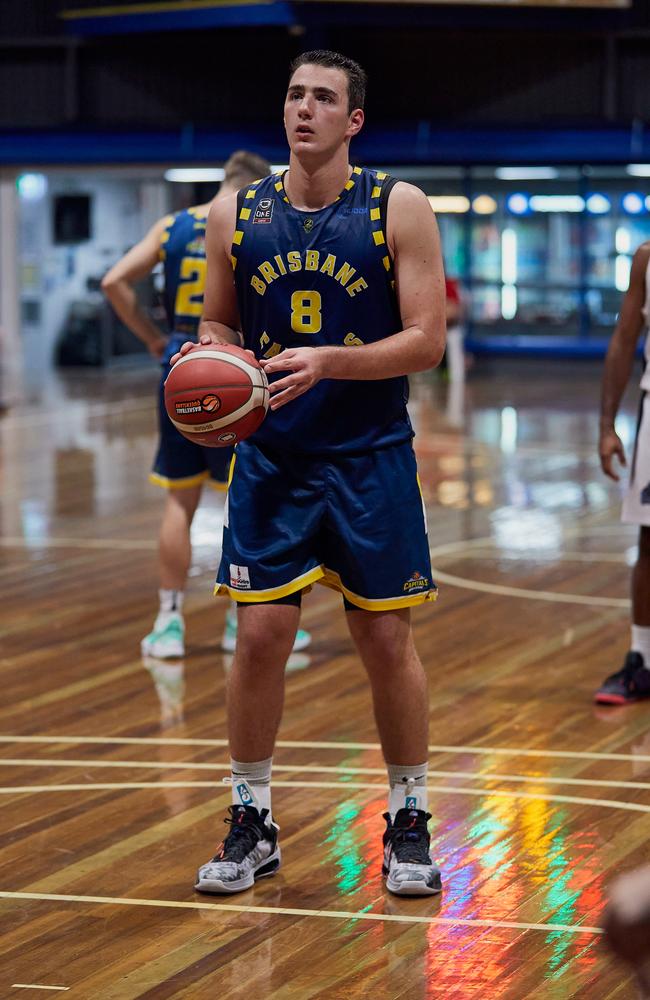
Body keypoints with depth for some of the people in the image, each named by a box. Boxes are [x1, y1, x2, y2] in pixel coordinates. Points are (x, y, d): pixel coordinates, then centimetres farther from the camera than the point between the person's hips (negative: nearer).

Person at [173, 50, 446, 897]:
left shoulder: (400, 209, -6)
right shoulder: (235, 216, 2)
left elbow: (426, 340, -11)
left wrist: (326, 362, -24)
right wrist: (210, 352, -10)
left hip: (371, 461, -2)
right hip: (271, 460, 2)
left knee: (388, 640, 3)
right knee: (259, 636, 0)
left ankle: (409, 822, 18)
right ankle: (251, 824, 14)